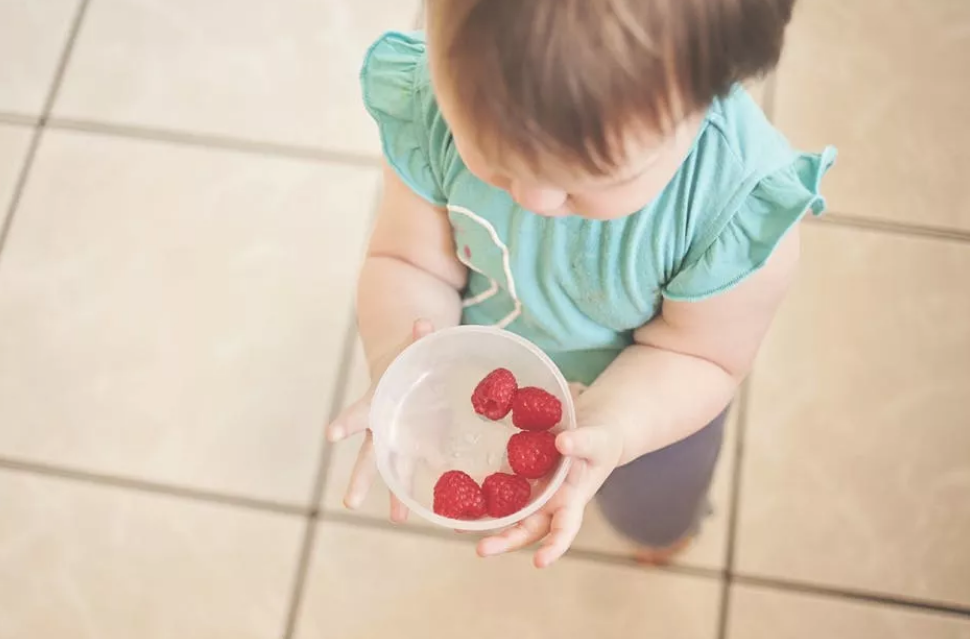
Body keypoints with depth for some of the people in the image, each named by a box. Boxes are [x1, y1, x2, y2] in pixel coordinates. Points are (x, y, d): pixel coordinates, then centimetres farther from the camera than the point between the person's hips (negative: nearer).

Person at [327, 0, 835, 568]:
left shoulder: (743, 204, -41)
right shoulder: (435, 104, -35)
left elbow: (697, 353, -24)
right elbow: (409, 262, -22)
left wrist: (606, 431, -43)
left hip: (647, 401, 0)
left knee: (653, 517, 33)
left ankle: (667, 524, 71)